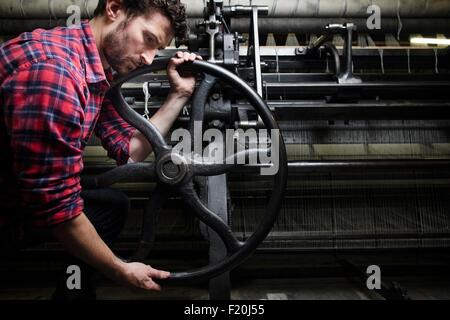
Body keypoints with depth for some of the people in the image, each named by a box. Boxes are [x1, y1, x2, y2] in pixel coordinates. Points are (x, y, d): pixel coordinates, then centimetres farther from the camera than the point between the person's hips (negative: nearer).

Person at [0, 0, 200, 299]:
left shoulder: (100, 71, -1)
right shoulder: (53, 69, -30)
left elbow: (130, 152, 1)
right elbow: (56, 206, -28)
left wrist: (179, 94, -3)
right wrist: (121, 271, -16)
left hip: (30, 199, 9)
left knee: (113, 203, 12)